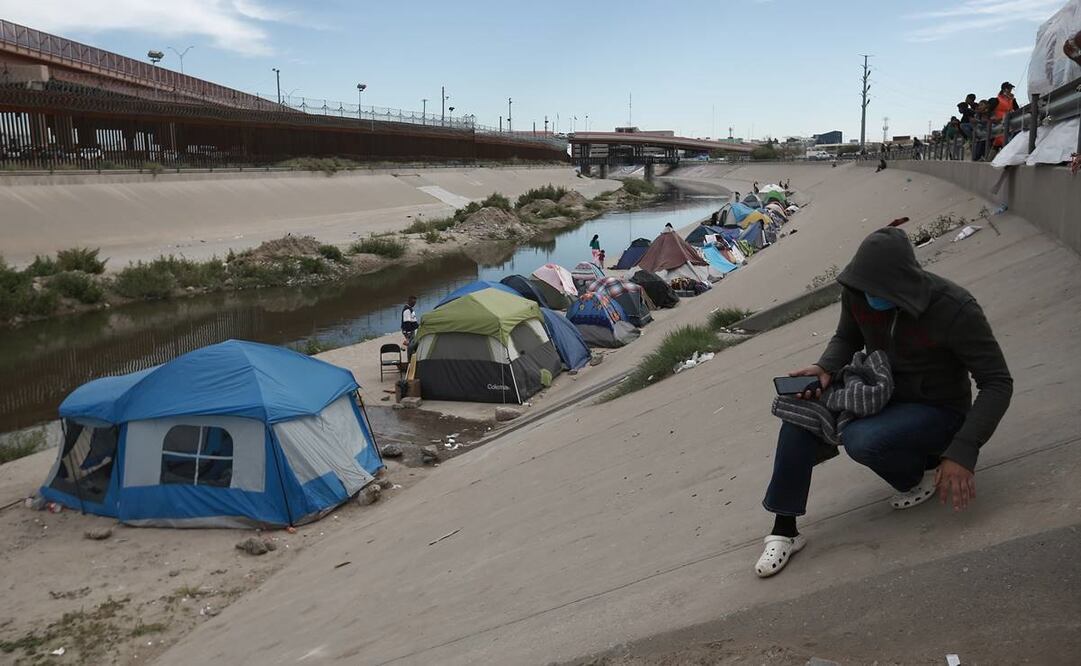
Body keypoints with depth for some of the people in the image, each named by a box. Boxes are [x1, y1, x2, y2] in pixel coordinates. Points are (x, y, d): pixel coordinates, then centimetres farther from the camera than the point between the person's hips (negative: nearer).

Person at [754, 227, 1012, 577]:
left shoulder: (954, 309, -27)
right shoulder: (857, 293, -13)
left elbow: (997, 382, -23)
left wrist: (963, 453, -32)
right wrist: (825, 368, -17)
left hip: (939, 411, -5)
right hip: (883, 393, 5)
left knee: (861, 440, -34)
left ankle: (921, 474, 3)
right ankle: (784, 529, -14)